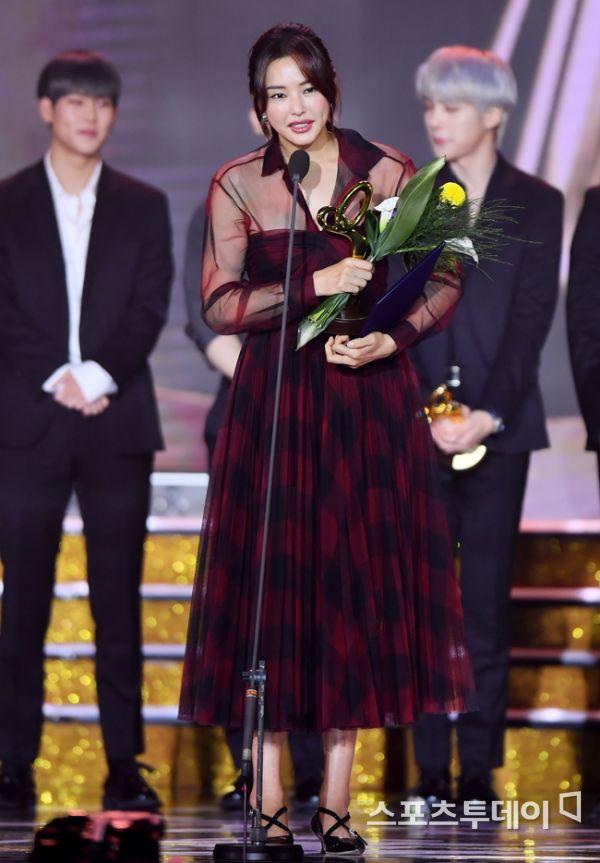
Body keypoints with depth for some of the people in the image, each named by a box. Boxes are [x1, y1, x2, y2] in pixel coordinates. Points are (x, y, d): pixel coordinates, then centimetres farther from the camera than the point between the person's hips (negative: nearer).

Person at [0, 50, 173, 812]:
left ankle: (124, 768, 5)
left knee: (119, 603, 2)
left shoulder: (143, 207, 10)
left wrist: (99, 376, -14)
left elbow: (149, 310, 1)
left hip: (118, 427, 1)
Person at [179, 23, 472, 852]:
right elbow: (219, 304, -5)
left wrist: (392, 338, -13)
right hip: (274, 402, 0)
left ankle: (337, 799, 8)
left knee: (358, 583, 0)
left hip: (369, 399, 0)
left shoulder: (386, 171, 1)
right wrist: (317, 284, -17)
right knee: (271, 585, -3)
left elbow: (445, 278, 4)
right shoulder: (236, 187, 2)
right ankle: (270, 801, 3)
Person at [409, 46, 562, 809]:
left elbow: (533, 316, -2)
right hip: (417, 424, 1)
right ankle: (431, 771, 2)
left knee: (487, 601, -1)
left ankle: (480, 769, 2)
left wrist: (487, 414, -11)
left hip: (498, 424, -1)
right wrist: (427, 410, -10)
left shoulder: (536, 204, 5)